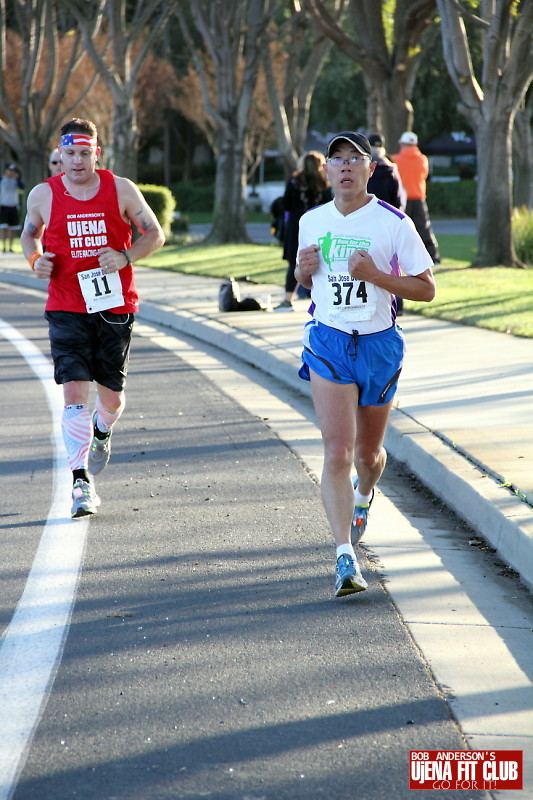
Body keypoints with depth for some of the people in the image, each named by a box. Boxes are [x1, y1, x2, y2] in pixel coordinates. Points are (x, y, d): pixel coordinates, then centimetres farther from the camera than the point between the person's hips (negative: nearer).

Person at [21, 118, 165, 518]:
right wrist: (36, 260, -4)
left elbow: (155, 234, 4)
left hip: (115, 306, 1)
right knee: (74, 391, -13)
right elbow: (30, 234, 18)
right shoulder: (43, 195, -1)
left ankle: (102, 432, 46)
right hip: (67, 309, -1)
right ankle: (82, 482, -11)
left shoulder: (121, 190, -2)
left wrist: (126, 256, -14)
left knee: (112, 395, 8)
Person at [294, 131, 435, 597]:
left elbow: (426, 289, -6)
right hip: (328, 344, 1)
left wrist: (375, 275, -20)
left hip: (379, 345, -1)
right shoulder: (312, 222, 4)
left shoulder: (394, 223, -7)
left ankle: (363, 495, 53)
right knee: (337, 452, -14)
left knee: (368, 453, 16)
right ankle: (346, 559, -16)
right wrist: (303, 271, -4)